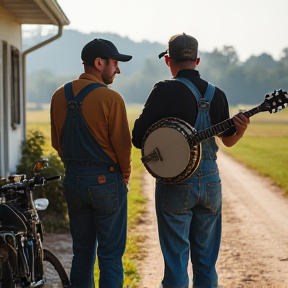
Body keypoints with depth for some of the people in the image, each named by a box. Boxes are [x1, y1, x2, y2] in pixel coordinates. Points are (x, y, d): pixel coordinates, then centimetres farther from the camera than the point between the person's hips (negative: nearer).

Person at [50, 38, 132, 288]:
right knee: (111, 255, 1)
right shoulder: (110, 98, -15)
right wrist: (125, 173, 4)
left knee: (82, 251, 15)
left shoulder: (60, 96, 4)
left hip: (73, 180, 6)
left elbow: (57, 141, 10)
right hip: (106, 181, -6)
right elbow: (123, 143, -12)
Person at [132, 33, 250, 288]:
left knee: (176, 260, 2)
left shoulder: (165, 90, -10)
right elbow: (229, 139, 15)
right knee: (206, 261, 13)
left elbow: (138, 138, -12)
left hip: (175, 182, -5)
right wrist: (241, 129, -5)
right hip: (210, 181, 5)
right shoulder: (216, 94, 7)